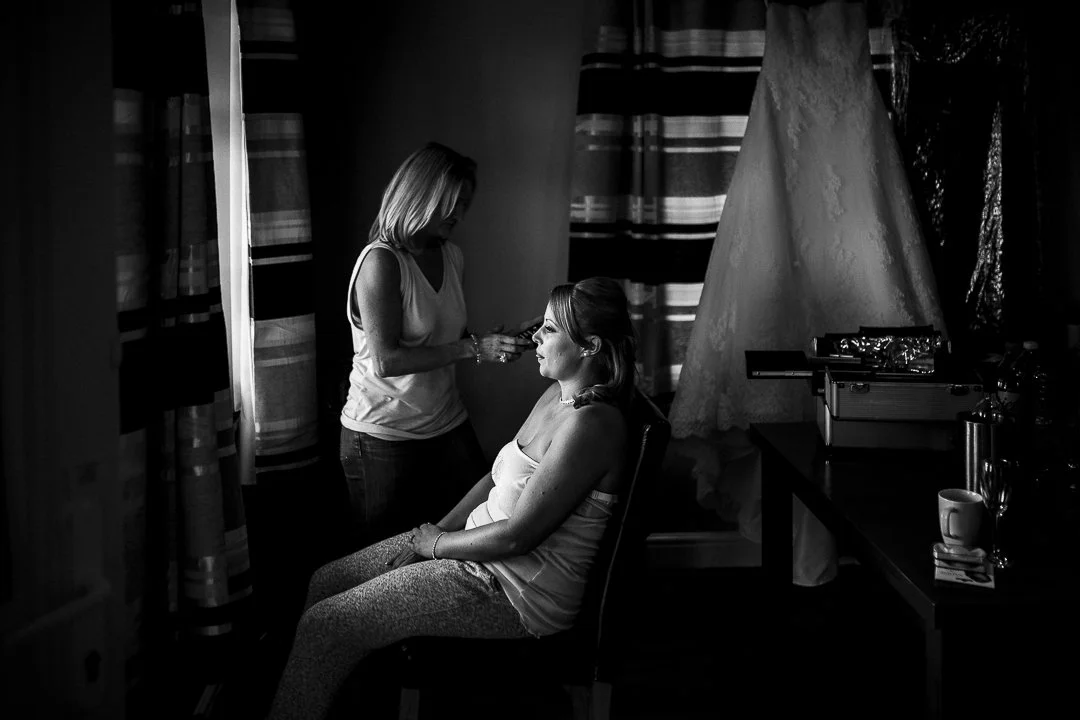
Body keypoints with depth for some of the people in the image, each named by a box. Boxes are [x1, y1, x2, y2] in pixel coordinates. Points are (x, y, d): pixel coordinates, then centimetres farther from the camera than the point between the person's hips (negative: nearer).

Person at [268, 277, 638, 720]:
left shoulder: (590, 424, -24)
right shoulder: (556, 395, 7)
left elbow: (517, 536, -24)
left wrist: (436, 542, -9)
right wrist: (436, 530, 3)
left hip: (519, 594, -10)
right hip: (479, 545, 10)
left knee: (323, 625, -12)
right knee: (322, 584, 5)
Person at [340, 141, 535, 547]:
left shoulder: (452, 255, 6)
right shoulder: (380, 261, -16)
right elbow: (386, 360, -23)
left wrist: (494, 343, -3)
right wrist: (474, 350, -23)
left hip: (447, 425, 7)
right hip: (384, 435, -7)